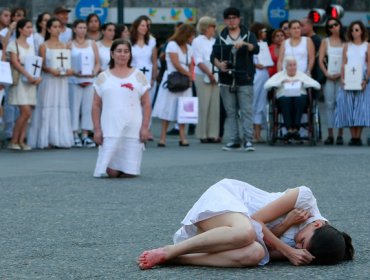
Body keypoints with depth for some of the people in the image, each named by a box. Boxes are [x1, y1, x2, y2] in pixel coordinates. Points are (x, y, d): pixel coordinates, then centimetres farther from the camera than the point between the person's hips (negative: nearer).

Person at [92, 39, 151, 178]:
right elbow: (96, 106, 8)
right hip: (111, 131, 0)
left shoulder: (138, 76, 8)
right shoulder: (103, 77, 9)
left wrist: (145, 127, -3)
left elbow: (146, 104, 6)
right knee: (112, 172, -8)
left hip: (133, 130, 0)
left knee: (130, 173, -4)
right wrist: (97, 129, 0)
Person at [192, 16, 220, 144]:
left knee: (215, 106, 1)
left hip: (215, 77, 5)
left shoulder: (215, 41, 15)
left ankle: (213, 134, 5)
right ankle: (203, 134, 0)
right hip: (203, 76, -5)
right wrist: (209, 74, -13)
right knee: (204, 105, -5)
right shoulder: (197, 41, 0)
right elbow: (198, 61, -6)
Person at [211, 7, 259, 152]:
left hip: (244, 80, -2)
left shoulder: (248, 35, 7)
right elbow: (214, 56, 8)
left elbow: (256, 49, -10)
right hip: (226, 80, 3)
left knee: (247, 111, -8)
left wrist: (244, 44, -29)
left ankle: (248, 140, -9)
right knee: (230, 112, 4)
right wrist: (218, 64, -14)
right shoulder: (221, 37, 12)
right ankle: (234, 140, 8)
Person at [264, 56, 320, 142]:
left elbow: (317, 85, 6)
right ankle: (289, 129, -42)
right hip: (284, 96, 0)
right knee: (286, 100, -36)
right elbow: (267, 85, 1)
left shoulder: (302, 75, 20)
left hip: (300, 96, 0)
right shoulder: (279, 75, 19)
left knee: (300, 99, -36)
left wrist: (302, 82, -5)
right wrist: (282, 82, -7)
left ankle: (296, 128, -40)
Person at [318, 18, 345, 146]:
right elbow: (320, 60, 5)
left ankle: (340, 135, -3)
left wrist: (342, 73, -9)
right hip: (328, 77, 1)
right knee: (329, 104, -1)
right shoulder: (325, 41, 11)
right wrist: (327, 74, -6)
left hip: (342, 77, -1)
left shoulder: (345, 42, 7)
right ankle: (330, 135, 1)